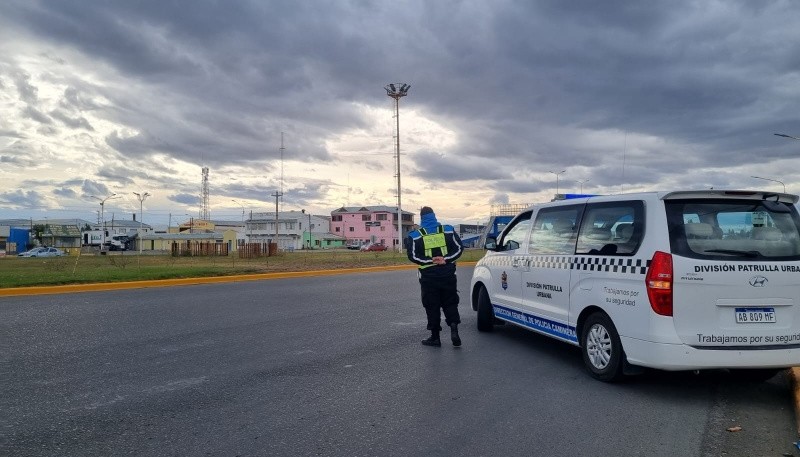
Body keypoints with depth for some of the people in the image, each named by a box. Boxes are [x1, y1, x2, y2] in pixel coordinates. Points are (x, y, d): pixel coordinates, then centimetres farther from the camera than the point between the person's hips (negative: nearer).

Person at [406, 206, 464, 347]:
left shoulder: (415, 235, -4)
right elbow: (459, 248, 0)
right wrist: (445, 259, -10)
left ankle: (435, 337, 11)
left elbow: (413, 256, -10)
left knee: (432, 306, 7)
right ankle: (454, 329, -3)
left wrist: (430, 261, -12)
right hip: (447, 275, 2)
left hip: (428, 276, -2)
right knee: (450, 303, 13)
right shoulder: (448, 230, 3)